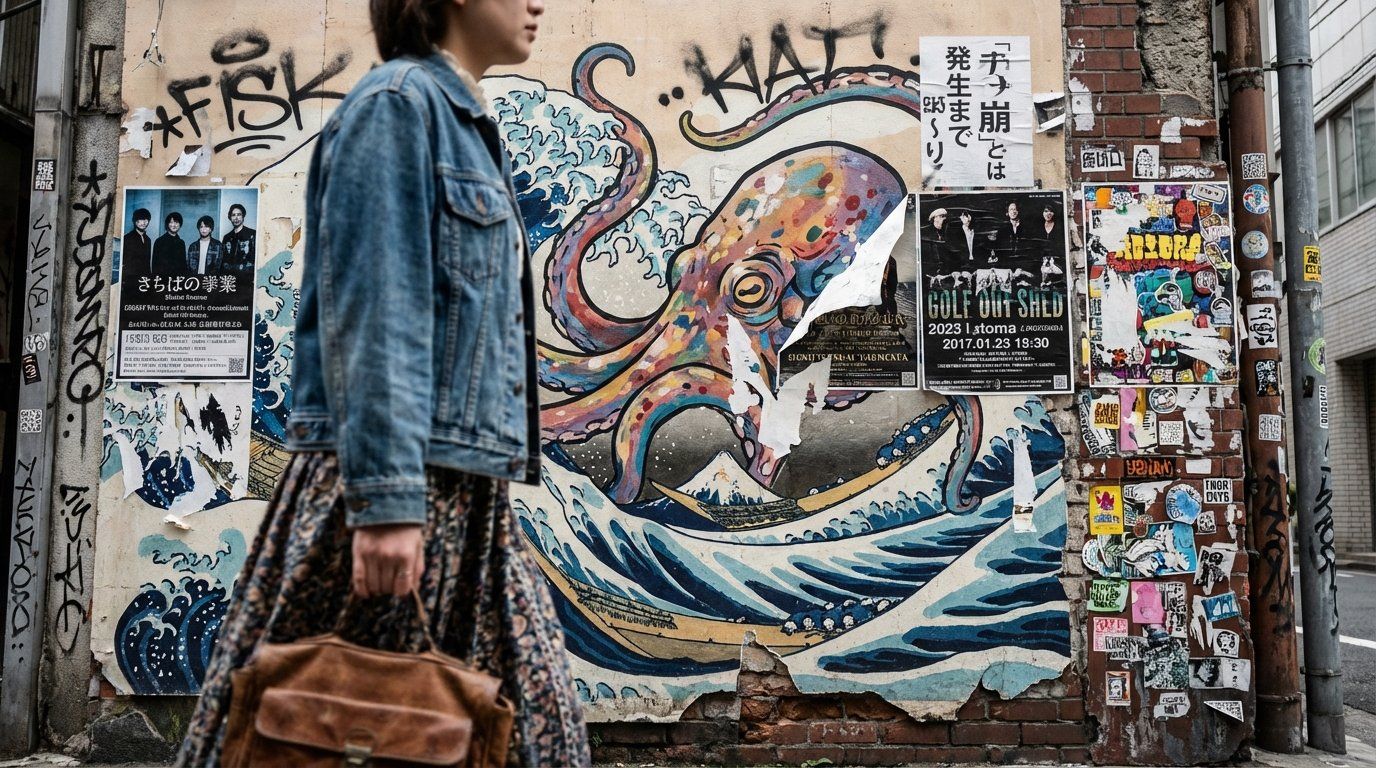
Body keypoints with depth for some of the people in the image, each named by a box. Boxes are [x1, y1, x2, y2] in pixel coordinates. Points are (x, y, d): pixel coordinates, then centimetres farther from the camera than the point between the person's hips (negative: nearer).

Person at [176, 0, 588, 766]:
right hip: (395, 482, -9)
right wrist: (386, 497, -23)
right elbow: (367, 312, -17)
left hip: (470, 495, 9)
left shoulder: (469, 129, 21)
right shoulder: (398, 100, -6)